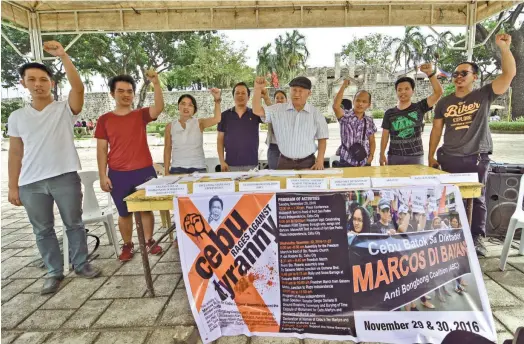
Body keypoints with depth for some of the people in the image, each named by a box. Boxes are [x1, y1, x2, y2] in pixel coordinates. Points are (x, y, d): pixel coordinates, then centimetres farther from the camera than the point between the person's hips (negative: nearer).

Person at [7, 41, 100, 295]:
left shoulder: (65, 109, 2)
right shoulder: (17, 117, 10)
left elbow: (78, 87, -18)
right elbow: (15, 153, 10)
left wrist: (63, 56, -20)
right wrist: (13, 186, 6)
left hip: (65, 177, -3)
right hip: (31, 183, 3)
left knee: (74, 224, 8)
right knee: (43, 230, 10)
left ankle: (81, 264, 25)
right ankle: (54, 272, 24)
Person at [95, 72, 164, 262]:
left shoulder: (141, 115, 3)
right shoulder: (104, 120, 2)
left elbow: (159, 107, -16)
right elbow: (102, 149, 2)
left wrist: (156, 83, -28)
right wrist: (103, 175, -4)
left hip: (145, 171, 0)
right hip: (118, 174, 0)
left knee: (146, 209, 10)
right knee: (124, 212, 10)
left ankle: (149, 241, 25)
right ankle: (127, 246, 25)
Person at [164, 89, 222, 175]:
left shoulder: (199, 123, 1)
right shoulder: (170, 126, 5)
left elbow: (216, 119, -17)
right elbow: (167, 149, 8)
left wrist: (217, 100, -26)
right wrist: (166, 171, 5)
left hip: (198, 168, -1)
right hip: (177, 169, 1)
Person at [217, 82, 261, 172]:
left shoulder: (255, 114, 5)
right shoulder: (225, 115, 5)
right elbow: (220, 139, 6)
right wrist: (222, 161, -2)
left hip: (251, 164, 0)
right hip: (231, 164, 0)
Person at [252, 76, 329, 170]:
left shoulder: (316, 114, 0)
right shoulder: (279, 110, 1)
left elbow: (322, 139, 3)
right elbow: (257, 111, -7)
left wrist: (320, 161, -6)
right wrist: (258, 89, -20)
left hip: (307, 162, 0)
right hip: (284, 162, 1)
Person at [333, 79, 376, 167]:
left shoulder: (369, 121, 6)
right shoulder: (346, 116, -6)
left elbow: (372, 141, 13)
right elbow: (335, 106, -26)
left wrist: (371, 155, -3)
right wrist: (344, 86, -23)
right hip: (346, 162, -4)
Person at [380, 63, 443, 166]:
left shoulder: (419, 107, 3)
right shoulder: (389, 113, 5)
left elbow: (439, 92, -6)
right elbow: (385, 135, 6)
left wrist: (430, 73, -15)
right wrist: (382, 154, -1)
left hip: (415, 157, 0)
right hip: (394, 157, 1)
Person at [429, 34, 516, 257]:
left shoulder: (484, 95, 3)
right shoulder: (444, 102, 8)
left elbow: (509, 74, -10)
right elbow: (436, 129, 8)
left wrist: (504, 48, -19)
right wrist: (431, 156, 3)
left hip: (477, 158, -2)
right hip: (449, 159, 2)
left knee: (477, 199, 6)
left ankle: (477, 238, 14)